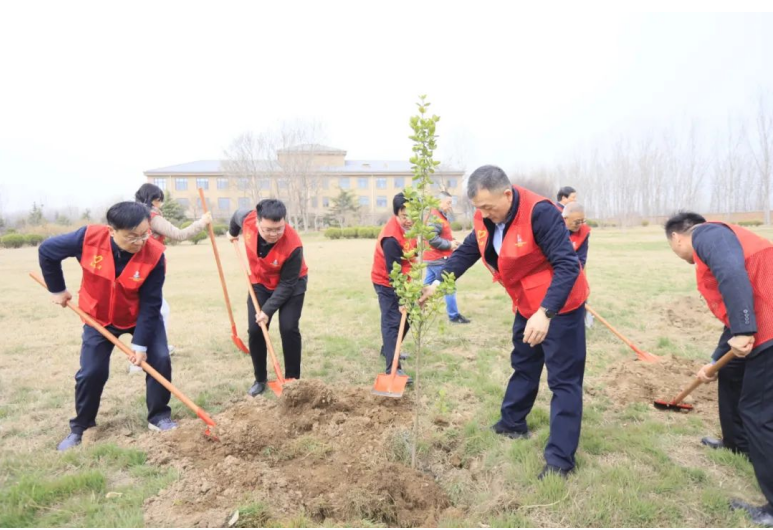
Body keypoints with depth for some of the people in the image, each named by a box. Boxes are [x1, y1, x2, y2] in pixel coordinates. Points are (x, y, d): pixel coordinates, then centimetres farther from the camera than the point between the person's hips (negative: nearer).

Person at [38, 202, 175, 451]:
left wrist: (141, 343, -24)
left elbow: (150, 304, -24)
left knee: (160, 359, -10)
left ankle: (159, 417, 11)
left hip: (141, 316, 0)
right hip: (99, 316, 1)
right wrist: (57, 290, 0)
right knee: (91, 372, -1)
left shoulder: (154, 254, -30)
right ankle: (79, 427, 23)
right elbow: (47, 251, -9)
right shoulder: (89, 238, -29)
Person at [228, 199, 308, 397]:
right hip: (260, 283, 4)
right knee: (255, 330, -2)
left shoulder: (293, 245, -38)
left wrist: (268, 309, -30)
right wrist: (233, 232, 20)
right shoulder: (248, 219, -28)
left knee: (289, 329, -14)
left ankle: (292, 379, 3)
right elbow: (238, 214, 0)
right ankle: (260, 379, 15)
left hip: (291, 284, -3)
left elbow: (286, 284, -27)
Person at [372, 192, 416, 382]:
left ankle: (388, 350, 38)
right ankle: (393, 368, -14)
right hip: (386, 282, -9)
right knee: (392, 321, -13)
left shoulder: (408, 226, -5)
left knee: (406, 317, 18)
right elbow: (393, 272, -30)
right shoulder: (391, 238, -32)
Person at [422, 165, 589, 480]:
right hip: (527, 305, 8)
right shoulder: (485, 220, -5)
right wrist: (436, 284, -5)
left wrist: (545, 313, -38)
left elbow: (567, 265, -30)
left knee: (563, 379, -2)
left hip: (559, 306, -8)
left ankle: (560, 458, 4)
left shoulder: (540, 212, -29)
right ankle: (513, 424, 41)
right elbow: (466, 253, 7)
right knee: (523, 365, 22)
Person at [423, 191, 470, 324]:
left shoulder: (439, 216, 17)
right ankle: (454, 315, 6)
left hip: (433, 258, 10)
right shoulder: (435, 217, -17)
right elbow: (432, 239, -26)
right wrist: (449, 244, -17)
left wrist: (452, 242, 5)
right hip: (438, 259, -10)